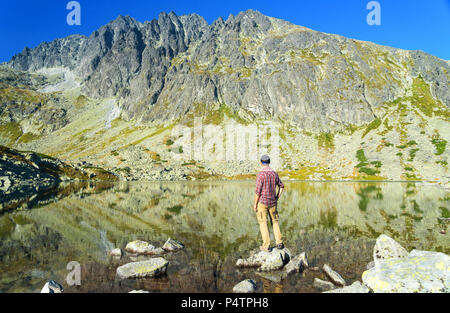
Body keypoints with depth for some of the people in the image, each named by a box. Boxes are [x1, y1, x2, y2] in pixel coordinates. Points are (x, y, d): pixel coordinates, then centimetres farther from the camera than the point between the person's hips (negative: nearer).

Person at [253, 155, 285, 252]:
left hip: (262, 203, -5)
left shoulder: (260, 175, -16)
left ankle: (266, 246, 6)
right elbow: (281, 186, 15)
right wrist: (277, 198, 20)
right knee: (275, 221, 17)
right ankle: (279, 243, 17)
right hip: (272, 203, 5)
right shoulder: (274, 174, 4)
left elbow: (257, 191, -16)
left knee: (263, 223, 4)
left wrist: (255, 204, -7)